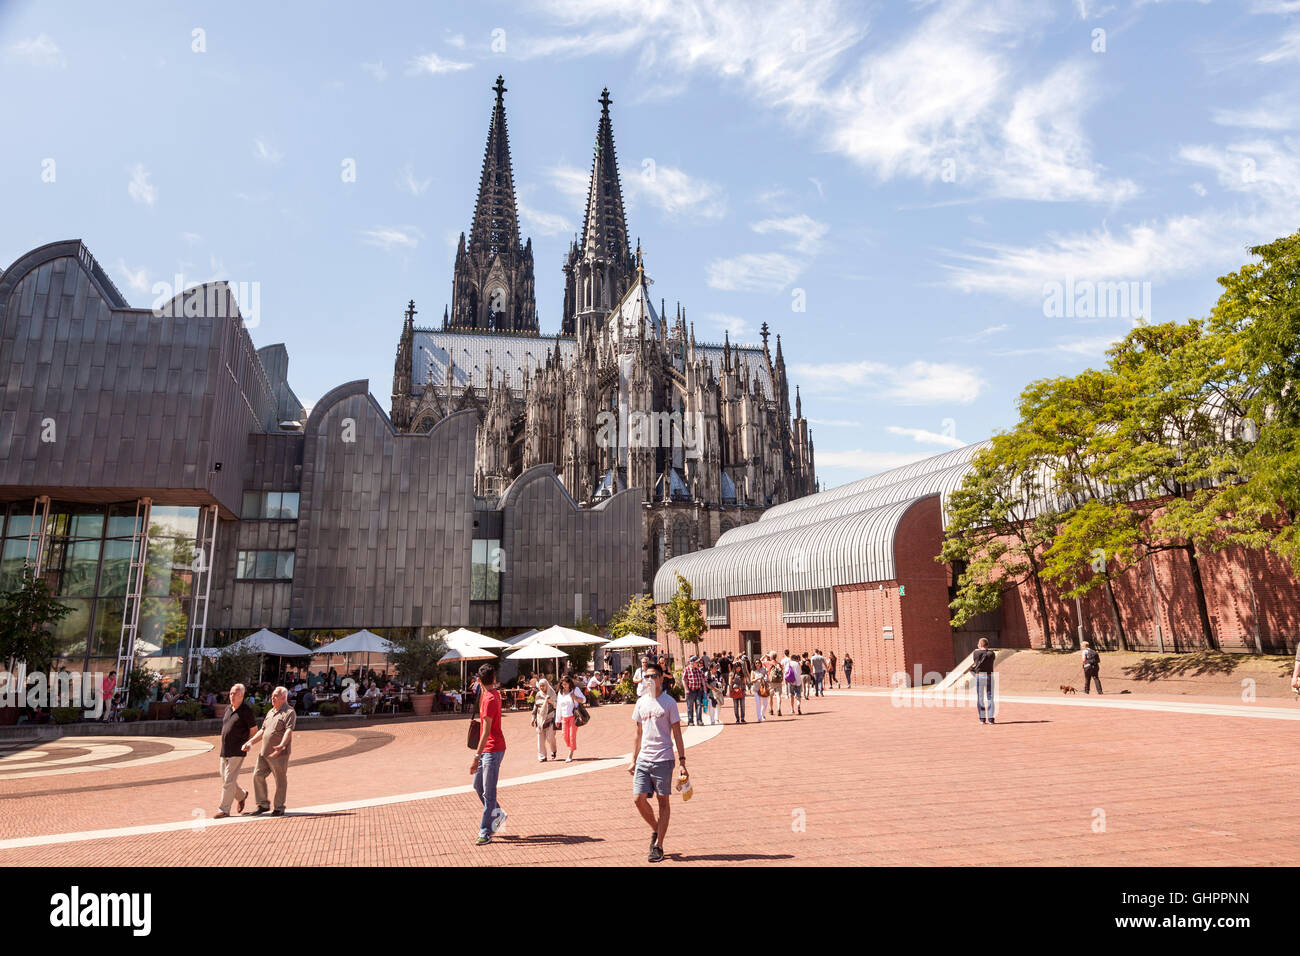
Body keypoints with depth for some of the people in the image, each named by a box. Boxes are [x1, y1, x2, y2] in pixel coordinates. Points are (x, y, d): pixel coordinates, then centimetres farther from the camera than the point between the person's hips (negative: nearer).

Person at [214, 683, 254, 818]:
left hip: (237, 752, -7)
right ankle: (241, 795, 35)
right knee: (225, 778, 13)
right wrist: (224, 745, 15)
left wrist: (245, 744, -3)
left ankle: (224, 809, 0)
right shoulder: (228, 709, 12)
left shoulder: (246, 711, -9)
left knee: (229, 780, -7)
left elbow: (253, 731, -3)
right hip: (224, 751, 7)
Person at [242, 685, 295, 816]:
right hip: (264, 752, 8)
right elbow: (262, 730, 24)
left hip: (279, 754, -8)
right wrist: (250, 742, 14)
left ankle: (279, 808, 12)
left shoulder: (289, 712, -10)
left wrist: (281, 745, -39)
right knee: (258, 776, 3)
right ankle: (263, 805, 16)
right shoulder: (271, 712, 17)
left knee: (280, 781, 1)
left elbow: (289, 731, -24)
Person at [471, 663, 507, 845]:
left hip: (492, 750, -10)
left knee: (488, 792, -4)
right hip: (487, 750, 10)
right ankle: (497, 814, 30)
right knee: (478, 785, 18)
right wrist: (481, 690, 21)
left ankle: (485, 833, 1)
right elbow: (481, 711, 30)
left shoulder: (490, 700, -21)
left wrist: (476, 757, -25)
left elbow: (486, 732, -25)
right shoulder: (494, 693, 8)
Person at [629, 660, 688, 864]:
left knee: (663, 801, 3)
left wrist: (682, 760, -7)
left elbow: (677, 733, -2)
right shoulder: (641, 702, 10)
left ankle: (658, 846, 12)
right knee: (638, 798, -3)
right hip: (643, 759, 4)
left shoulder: (669, 702, -3)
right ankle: (656, 829, 23)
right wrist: (634, 760, 15)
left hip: (663, 759, -4)